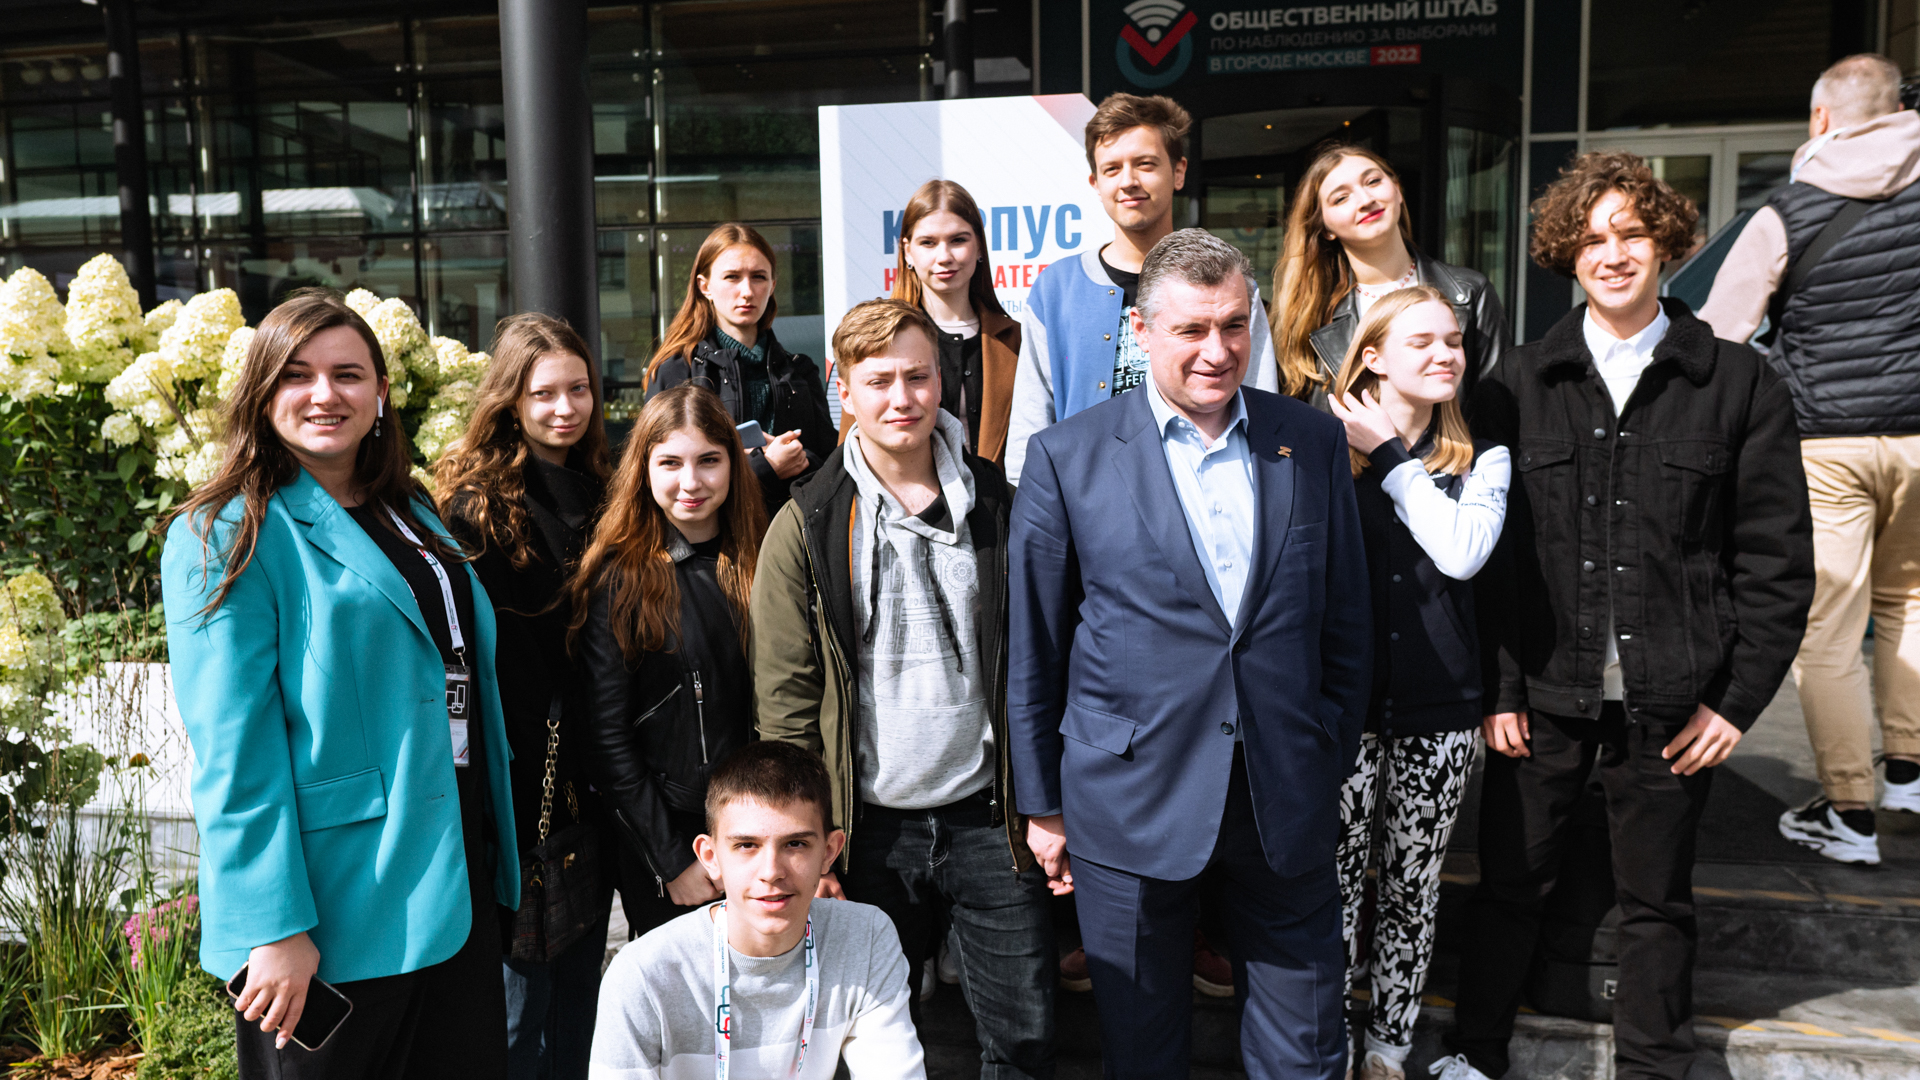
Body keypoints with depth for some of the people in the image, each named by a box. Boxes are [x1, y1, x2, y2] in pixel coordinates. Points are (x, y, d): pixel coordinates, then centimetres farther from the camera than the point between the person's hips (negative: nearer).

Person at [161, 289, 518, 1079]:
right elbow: (232, 753, -16)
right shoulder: (228, 536, -10)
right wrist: (275, 926, -20)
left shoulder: (412, 514, 12)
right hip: (337, 909, -7)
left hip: (455, 883, 7)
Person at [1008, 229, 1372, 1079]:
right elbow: (1033, 649, -1)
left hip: (1288, 807, 3)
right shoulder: (1067, 457, -6)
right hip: (1130, 808, -2)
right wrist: (1042, 804, 1)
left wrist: (1333, 767, 8)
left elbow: (1344, 623, 9)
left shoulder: (1314, 443, 3)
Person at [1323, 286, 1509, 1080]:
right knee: (1338, 884, 4)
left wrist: (1390, 455, -10)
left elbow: (1462, 552, -15)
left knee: (1412, 888, 12)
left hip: (1439, 707, 2)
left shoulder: (1482, 463, 5)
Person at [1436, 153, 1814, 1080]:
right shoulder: (1519, 382, 2)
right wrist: (1495, 683, -4)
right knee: (1510, 883, 11)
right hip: (1542, 691, 1)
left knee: (1657, 899, 14)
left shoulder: (1740, 383, 0)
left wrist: (1739, 696, -3)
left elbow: (1777, 556, 1)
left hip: (1672, 702, 0)